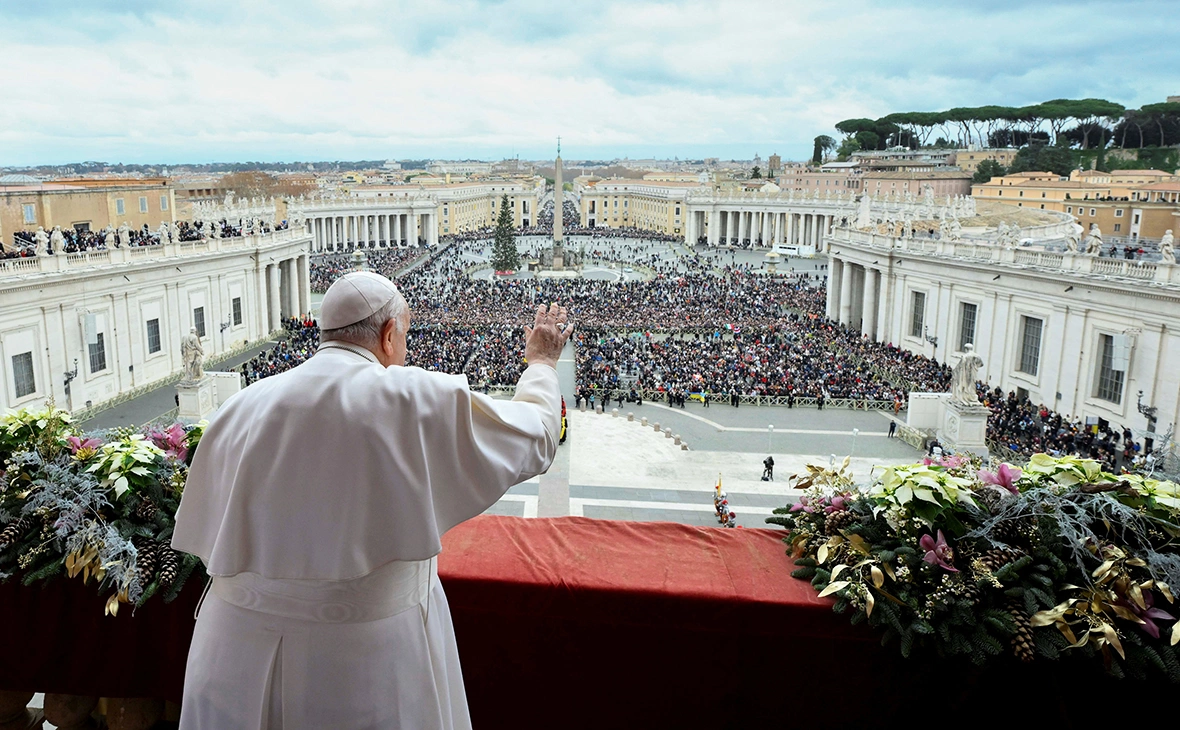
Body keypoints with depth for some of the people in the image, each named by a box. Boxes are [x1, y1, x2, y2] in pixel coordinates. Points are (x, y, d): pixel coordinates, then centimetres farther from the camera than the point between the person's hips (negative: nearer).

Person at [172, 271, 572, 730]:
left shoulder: (241, 408, -2)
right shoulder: (419, 400, -13)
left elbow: (204, 537, 6)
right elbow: (537, 436, -1)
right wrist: (541, 363, 17)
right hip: (367, 660, -3)